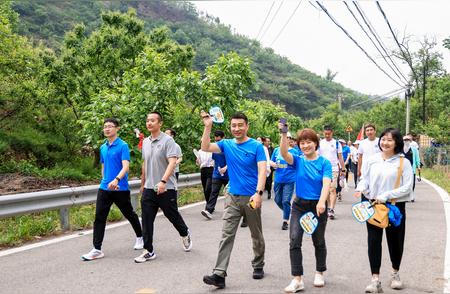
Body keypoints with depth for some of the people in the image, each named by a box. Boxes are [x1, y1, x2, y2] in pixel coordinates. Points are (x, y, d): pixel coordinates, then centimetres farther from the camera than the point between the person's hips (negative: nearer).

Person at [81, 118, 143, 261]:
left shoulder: (123, 146, -10)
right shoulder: (103, 147, 10)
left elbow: (125, 166, -21)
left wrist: (116, 180, -35)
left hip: (121, 189, -5)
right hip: (104, 188, 5)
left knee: (129, 214, 12)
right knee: (99, 218, -4)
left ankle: (139, 237, 36)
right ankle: (97, 249, -1)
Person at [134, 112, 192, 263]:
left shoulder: (168, 140, -11)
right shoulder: (145, 142, 10)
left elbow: (172, 162, -20)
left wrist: (163, 181, -31)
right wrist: (142, 183, 23)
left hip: (166, 188, -5)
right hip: (148, 188, 5)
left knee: (172, 215, 9)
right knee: (146, 220, 1)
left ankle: (185, 234, 38)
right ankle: (148, 251, 9)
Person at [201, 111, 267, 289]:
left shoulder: (256, 146, -7)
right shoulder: (226, 144, 4)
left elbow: (262, 171, -15)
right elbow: (205, 148, -8)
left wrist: (258, 193, -27)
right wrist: (208, 126, -17)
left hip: (251, 197, -2)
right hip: (232, 197, 3)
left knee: (256, 235, 12)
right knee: (226, 235, -5)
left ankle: (258, 266, 32)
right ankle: (219, 274, -8)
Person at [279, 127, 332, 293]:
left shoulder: (324, 163, -7)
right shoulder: (298, 161, -1)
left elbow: (326, 183, -20)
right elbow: (284, 153, -21)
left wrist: (322, 201, -36)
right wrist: (283, 134, -34)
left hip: (318, 206, -1)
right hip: (299, 206, 1)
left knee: (319, 241, 14)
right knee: (294, 241, -9)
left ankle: (319, 273, 34)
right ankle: (297, 279, -4)